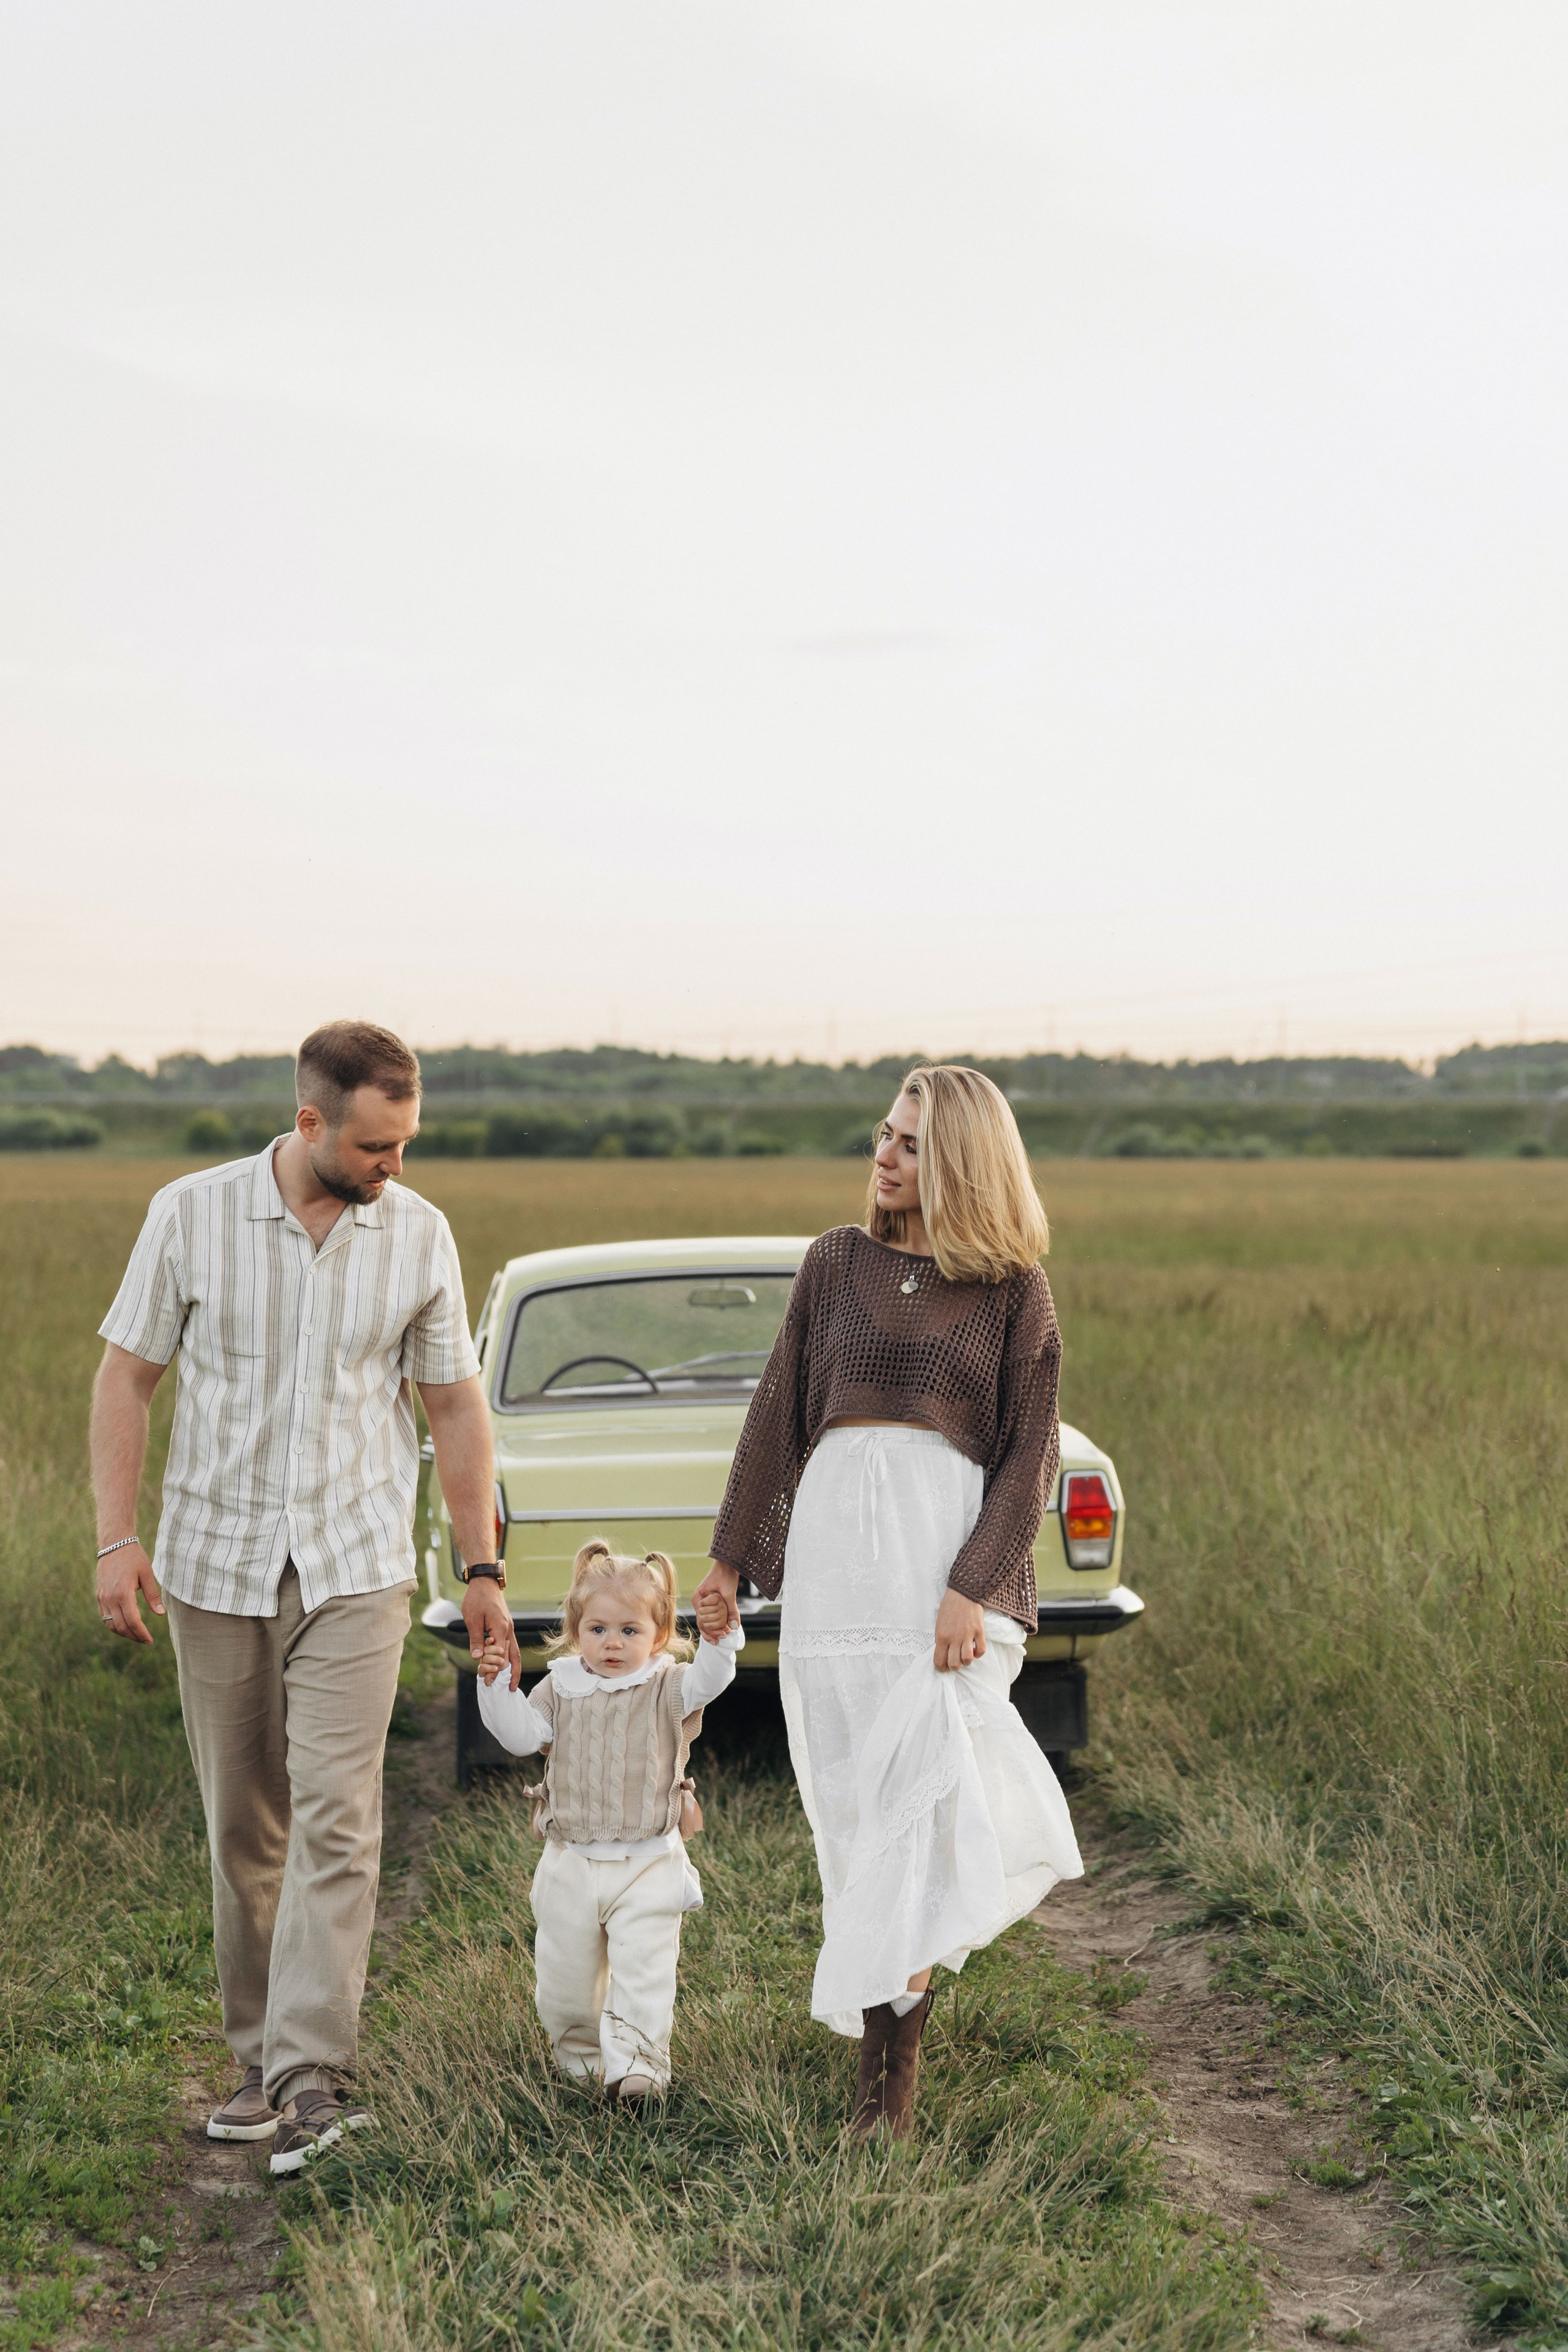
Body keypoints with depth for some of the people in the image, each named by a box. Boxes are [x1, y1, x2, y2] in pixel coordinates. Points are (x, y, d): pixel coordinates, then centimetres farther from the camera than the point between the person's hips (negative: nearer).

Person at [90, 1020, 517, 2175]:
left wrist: (483, 1568, 5)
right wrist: (116, 1537, -9)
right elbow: (128, 1375, 0)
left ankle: (312, 2075, -10)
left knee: (335, 1819, -11)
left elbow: (456, 1404, 6)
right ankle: (263, 2061, 22)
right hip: (216, 1564, 0)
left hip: (356, 1569, 0)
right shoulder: (192, 1214, -6)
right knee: (244, 1831, 9)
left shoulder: (420, 1234, -2)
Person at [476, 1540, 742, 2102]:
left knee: (643, 1968, -11)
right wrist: (499, 1687, -14)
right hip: (571, 1862, 3)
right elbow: (523, 1735, -1)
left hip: (648, 1865, -3)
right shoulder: (560, 1689, 5)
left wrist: (718, 1640, -40)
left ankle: (636, 2063, -7)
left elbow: (707, 1682, -21)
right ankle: (580, 2053, 32)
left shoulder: (666, 1689, -3)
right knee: (565, 1971, 12)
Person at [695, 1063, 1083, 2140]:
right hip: (834, 1536, 3)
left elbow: (1030, 1453, 0)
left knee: (922, 1789, -9)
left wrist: (972, 1587, -11)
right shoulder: (837, 1262, 11)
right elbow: (779, 1415, 15)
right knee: (855, 1796, 3)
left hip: (951, 1539, -3)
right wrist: (732, 1555, 16)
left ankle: (887, 2076, -2)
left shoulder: (1015, 1289, 4)